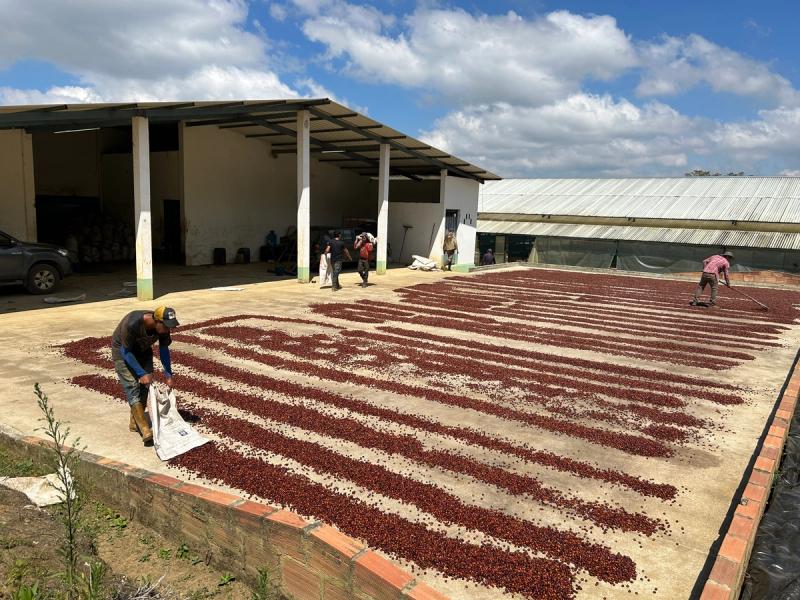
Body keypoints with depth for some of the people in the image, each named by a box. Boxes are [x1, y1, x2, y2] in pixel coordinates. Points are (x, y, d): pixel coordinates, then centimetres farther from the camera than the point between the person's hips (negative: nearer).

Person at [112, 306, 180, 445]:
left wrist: (168, 375, -9)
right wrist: (141, 373, -26)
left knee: (144, 386, 1)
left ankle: (135, 423, 17)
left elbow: (164, 349, -7)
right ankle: (145, 429, -19)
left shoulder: (163, 326, -23)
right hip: (123, 351, -5)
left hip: (143, 350, 5)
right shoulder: (132, 323, -39)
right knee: (132, 387, -15)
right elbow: (126, 351, -27)